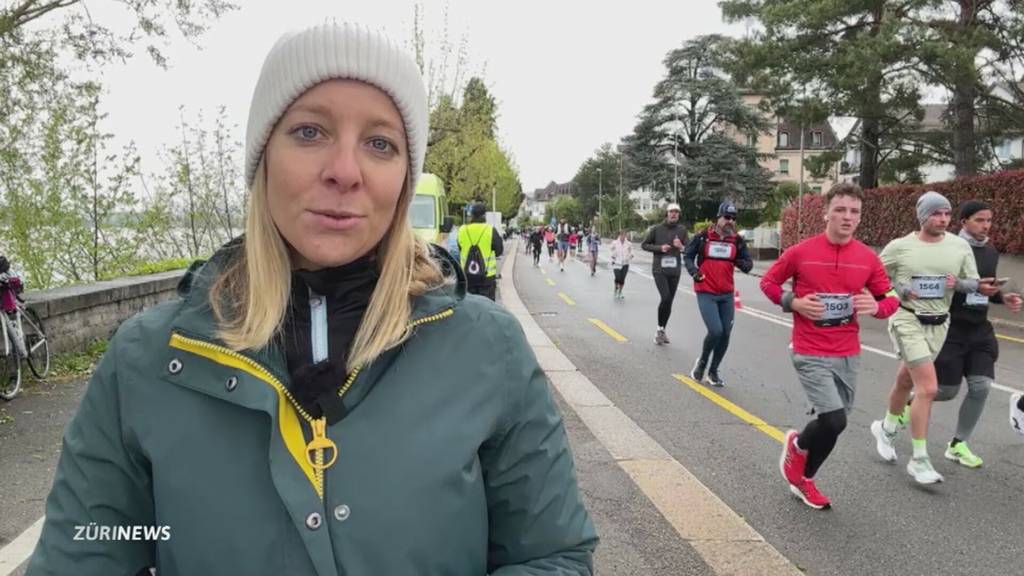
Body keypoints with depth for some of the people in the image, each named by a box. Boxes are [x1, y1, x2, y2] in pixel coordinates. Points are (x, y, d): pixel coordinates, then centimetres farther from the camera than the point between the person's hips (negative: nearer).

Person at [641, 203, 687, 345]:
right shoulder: (656, 229, -2)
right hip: (659, 270, -3)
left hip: (674, 271, 3)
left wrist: (681, 247, -14)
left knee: (669, 301, 8)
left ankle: (662, 330, 25)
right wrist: (659, 248, -10)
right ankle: (660, 329, -1)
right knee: (665, 298, -18)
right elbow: (644, 245, 5)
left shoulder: (682, 230, 5)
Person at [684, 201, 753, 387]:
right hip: (706, 293, -4)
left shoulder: (737, 240, 4)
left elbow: (748, 264, 7)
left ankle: (713, 372, 24)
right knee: (715, 331, -16)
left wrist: (743, 264, -17)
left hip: (727, 294, 4)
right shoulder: (703, 236, -5)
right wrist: (694, 271, -14)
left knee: (725, 333, 6)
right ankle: (702, 361, 14)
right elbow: (688, 256, 5)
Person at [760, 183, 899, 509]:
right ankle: (797, 445, 19)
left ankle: (803, 480, 38)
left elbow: (890, 299, 8)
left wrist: (876, 306, -16)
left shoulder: (868, 258, -1)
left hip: (848, 356, 5)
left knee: (832, 425, 14)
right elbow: (768, 282, 4)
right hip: (810, 354, -4)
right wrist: (793, 302, -14)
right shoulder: (800, 252, -10)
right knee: (834, 421, -16)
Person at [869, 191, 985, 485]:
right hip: (907, 320, -5)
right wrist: (900, 290, -15)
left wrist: (958, 283, -15)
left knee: (906, 382, 19)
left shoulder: (960, 246, 2)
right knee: (928, 387, -15)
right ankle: (919, 460, -5)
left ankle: (886, 427, 45)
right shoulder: (899, 247, -8)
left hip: (938, 324, 5)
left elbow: (974, 283, 8)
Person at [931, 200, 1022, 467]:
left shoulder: (991, 252, 10)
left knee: (981, 386, -1)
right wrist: (972, 287, -26)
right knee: (948, 390, 0)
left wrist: (1002, 298, 2)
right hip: (951, 328, -6)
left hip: (979, 330, 6)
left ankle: (958, 444, 14)